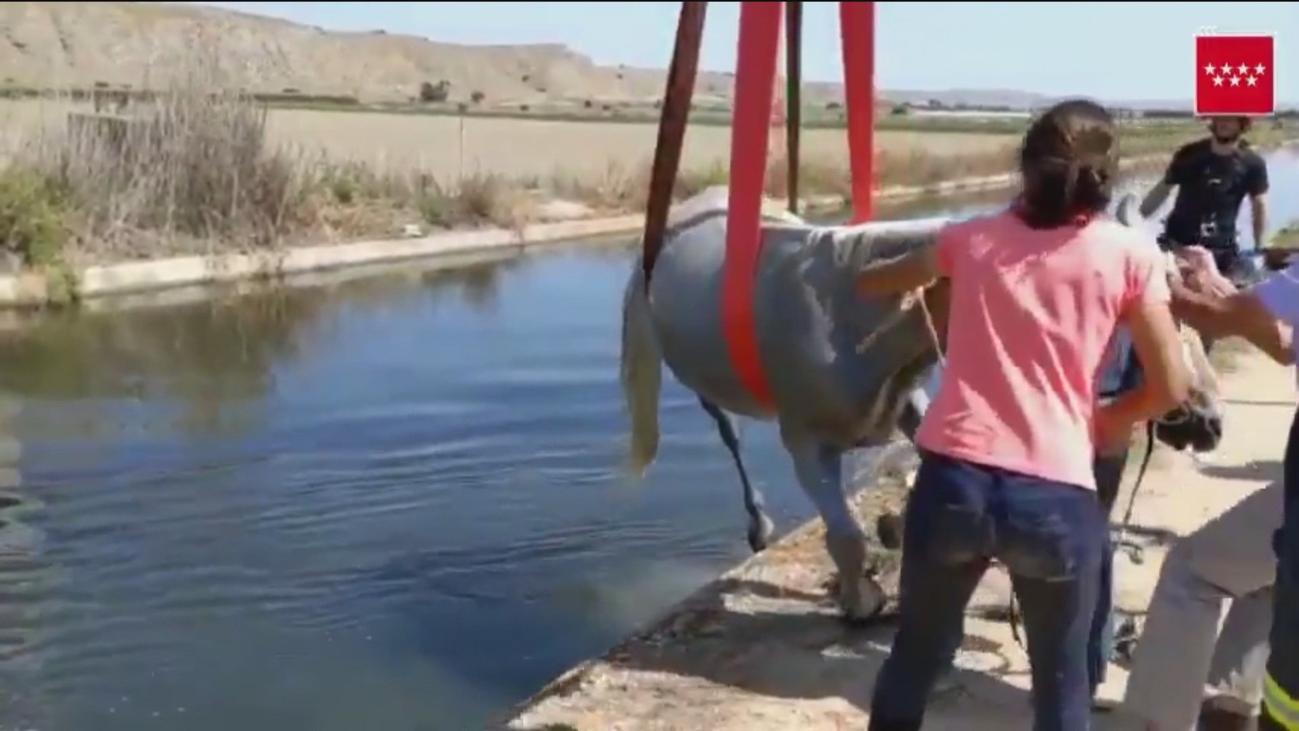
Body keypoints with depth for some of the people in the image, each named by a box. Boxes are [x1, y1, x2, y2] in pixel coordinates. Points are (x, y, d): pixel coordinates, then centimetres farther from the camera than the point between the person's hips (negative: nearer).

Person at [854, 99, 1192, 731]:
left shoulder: (974, 236, 11)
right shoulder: (1129, 254, 3)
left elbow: (870, 284, 28)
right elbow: (1170, 389, 2)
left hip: (952, 480, 2)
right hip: (1056, 498, -2)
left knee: (914, 660, 22)